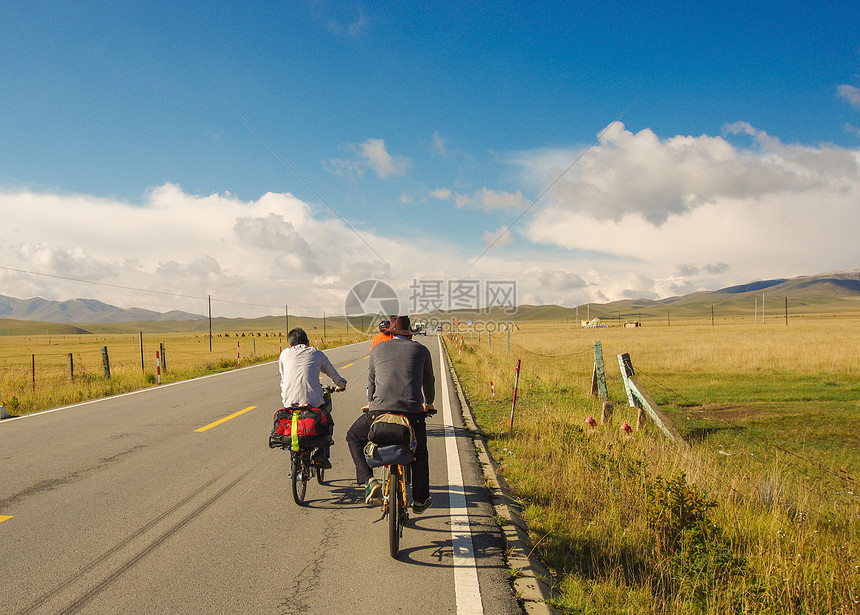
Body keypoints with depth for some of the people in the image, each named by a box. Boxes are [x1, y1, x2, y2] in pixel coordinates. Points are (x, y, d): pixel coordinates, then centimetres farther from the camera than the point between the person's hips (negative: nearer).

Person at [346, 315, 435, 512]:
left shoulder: (377, 349, 16)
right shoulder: (421, 350, 15)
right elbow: (429, 381, 28)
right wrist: (428, 403, 48)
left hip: (380, 409, -1)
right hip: (413, 411, 1)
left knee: (354, 437, 26)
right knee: (420, 452, 28)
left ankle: (369, 480, 8)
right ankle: (420, 500, 33)